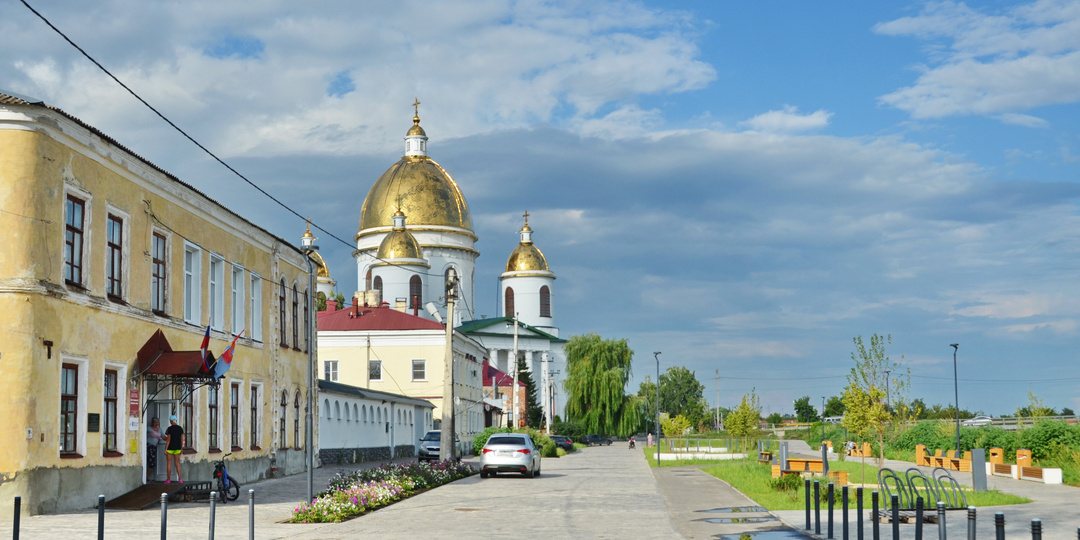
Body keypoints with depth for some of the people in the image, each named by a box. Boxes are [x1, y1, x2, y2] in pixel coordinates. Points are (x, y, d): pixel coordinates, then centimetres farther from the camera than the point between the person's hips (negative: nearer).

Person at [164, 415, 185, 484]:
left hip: (170, 448, -5)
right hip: (177, 448, 5)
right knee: (177, 463, 10)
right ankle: (180, 479, 2)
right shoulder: (180, 428, 3)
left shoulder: (169, 429, -12)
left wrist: (165, 449, -10)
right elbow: (182, 439, 4)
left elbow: (168, 439, -14)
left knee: (169, 463, 3)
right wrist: (181, 448, 13)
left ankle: (168, 479, 5)